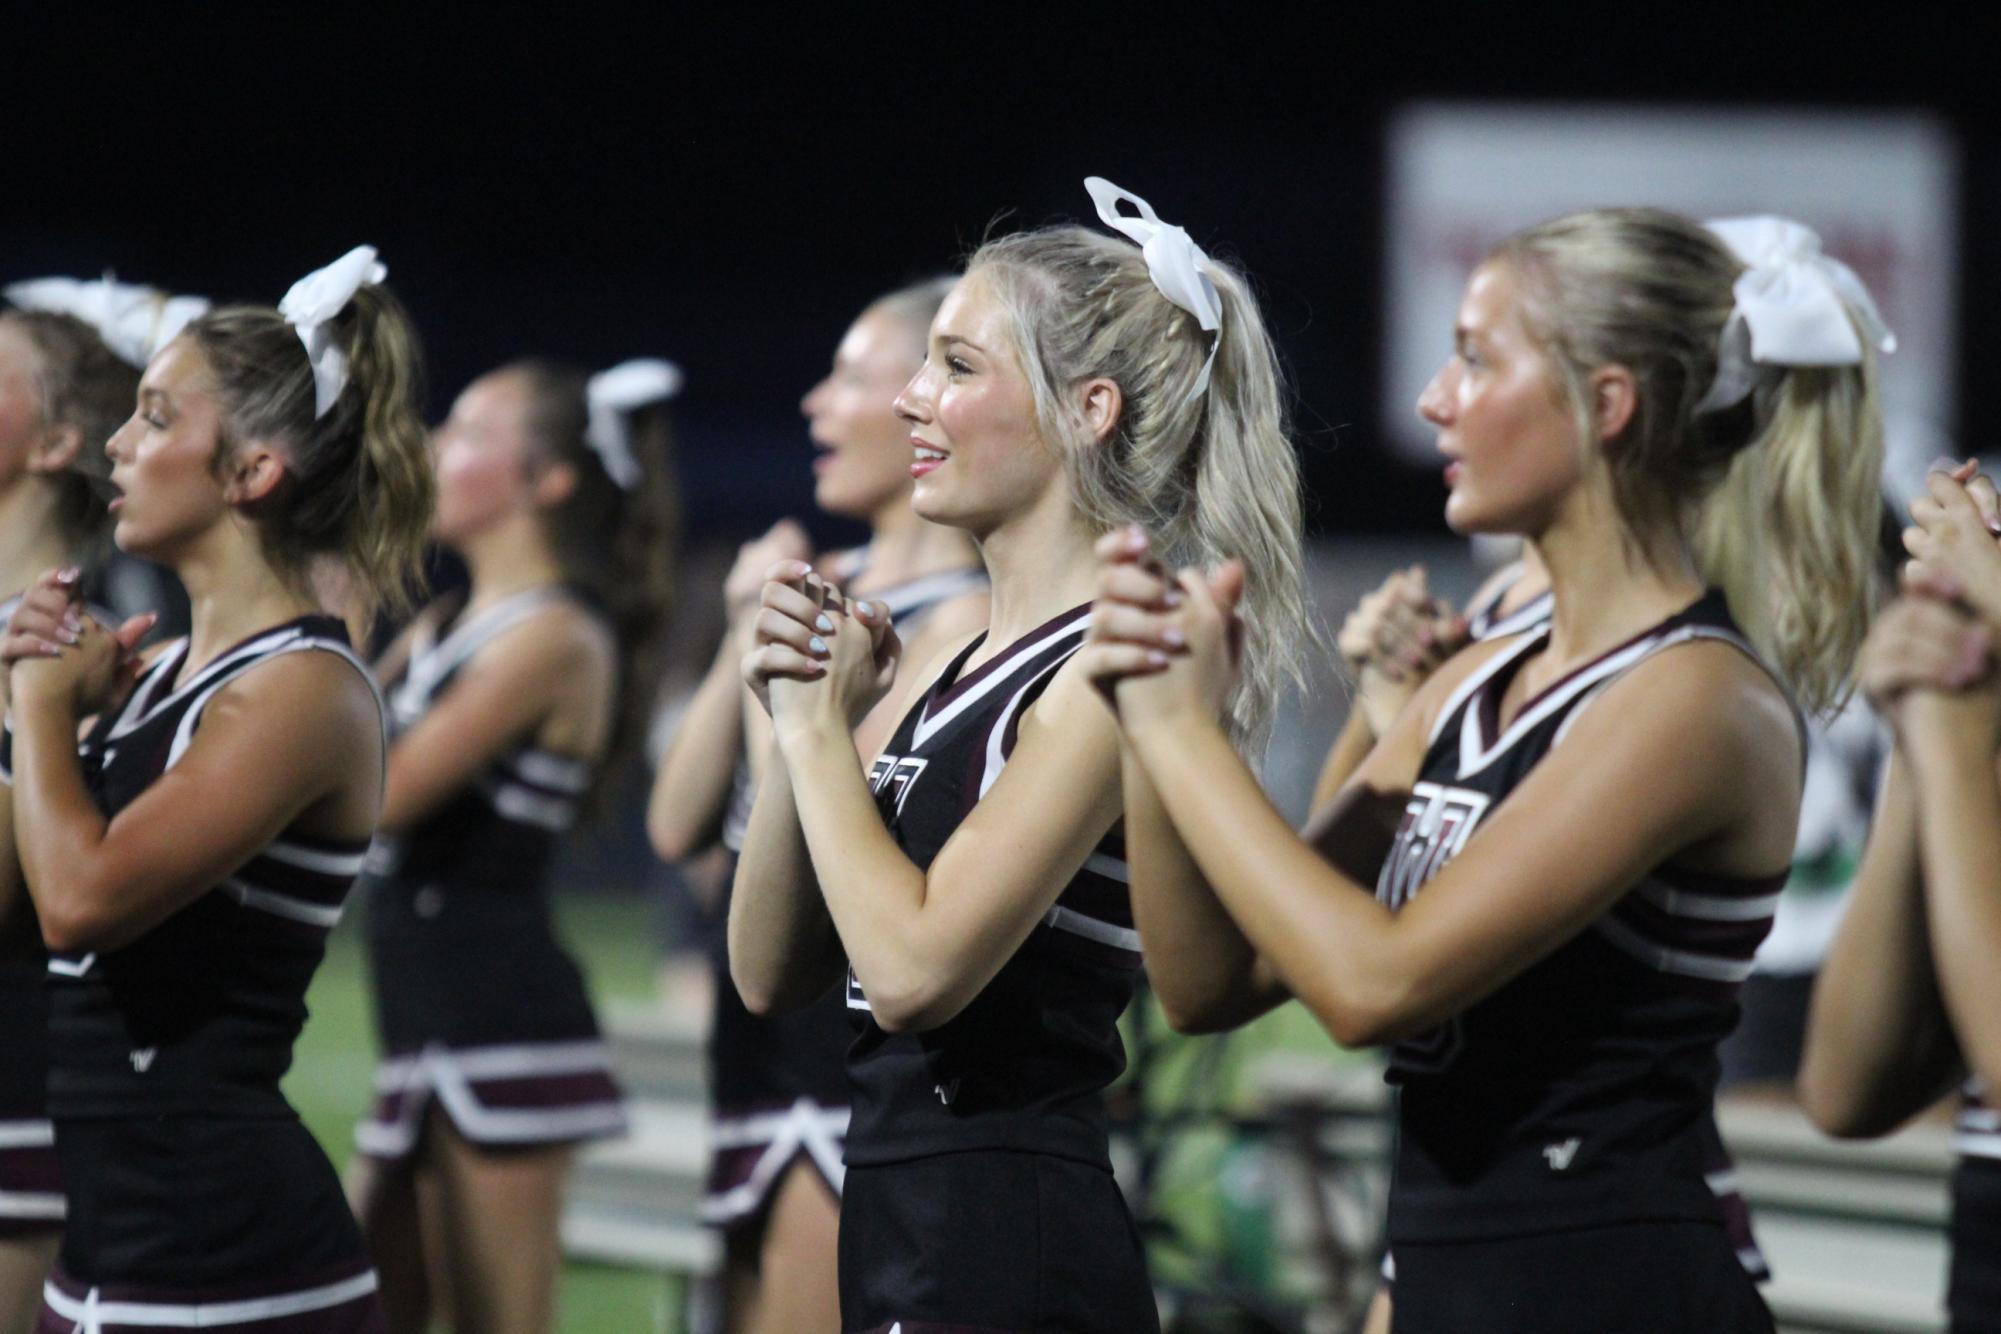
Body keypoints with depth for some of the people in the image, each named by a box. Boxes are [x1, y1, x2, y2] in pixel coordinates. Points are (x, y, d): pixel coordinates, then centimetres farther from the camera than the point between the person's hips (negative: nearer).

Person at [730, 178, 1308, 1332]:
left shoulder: (1112, 665, -12)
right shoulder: (955, 670, 13)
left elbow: (917, 968, -22)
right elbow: (773, 972, 13)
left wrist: (817, 724, -11)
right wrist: (799, 723, 0)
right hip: (908, 1228, 9)